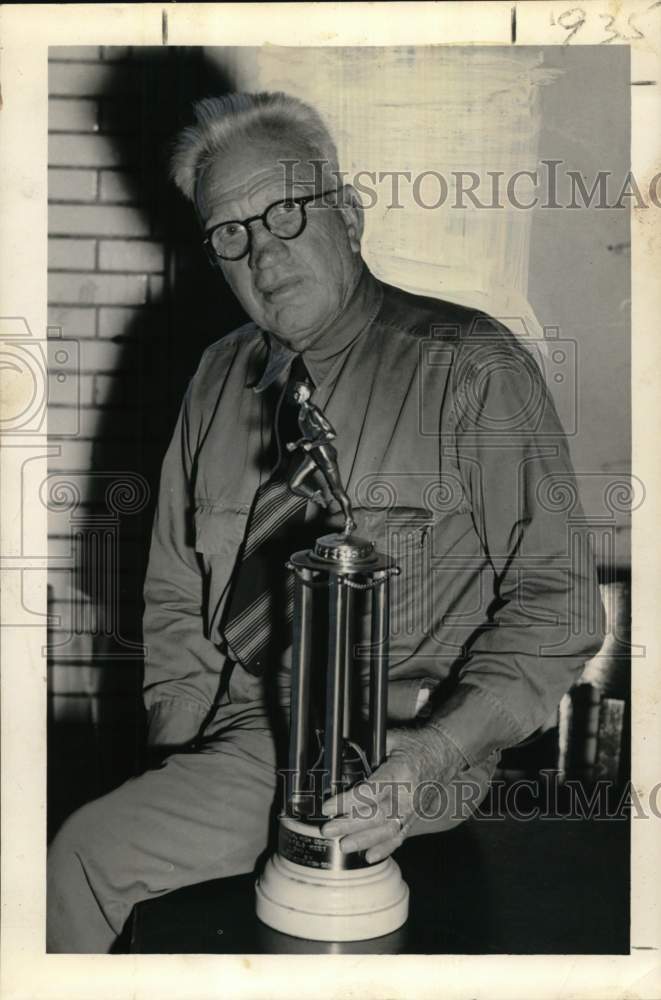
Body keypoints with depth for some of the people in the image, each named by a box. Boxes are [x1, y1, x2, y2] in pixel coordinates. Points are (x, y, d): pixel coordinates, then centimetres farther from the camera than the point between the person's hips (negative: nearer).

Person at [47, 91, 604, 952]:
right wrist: (183, 762, -1)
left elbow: (557, 601, -9)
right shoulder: (219, 380, 11)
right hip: (242, 735, 6)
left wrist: (430, 754, -22)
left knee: (88, 853, -19)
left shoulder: (468, 366, -8)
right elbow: (174, 596, 14)